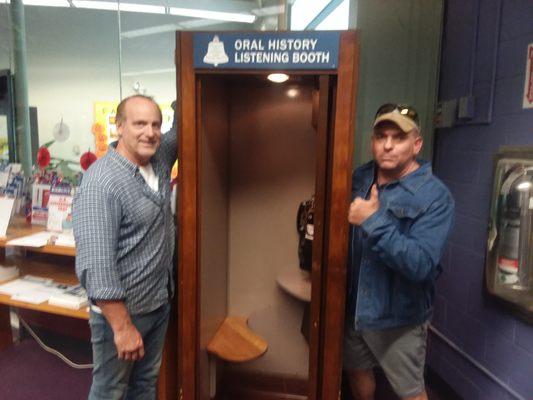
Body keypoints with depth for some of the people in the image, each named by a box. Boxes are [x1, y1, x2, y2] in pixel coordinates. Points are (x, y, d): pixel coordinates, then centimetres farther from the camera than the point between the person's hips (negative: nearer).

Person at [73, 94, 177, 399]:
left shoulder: (160, 156, -1)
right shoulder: (101, 184, -24)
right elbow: (96, 265, -27)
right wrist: (123, 327, -24)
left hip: (160, 302, 7)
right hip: (121, 310, -7)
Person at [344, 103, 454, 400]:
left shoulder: (435, 196, -20)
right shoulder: (359, 178, -1)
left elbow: (420, 266, -29)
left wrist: (374, 221, -35)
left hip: (399, 317, -5)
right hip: (354, 306, 6)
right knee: (357, 372, 26)